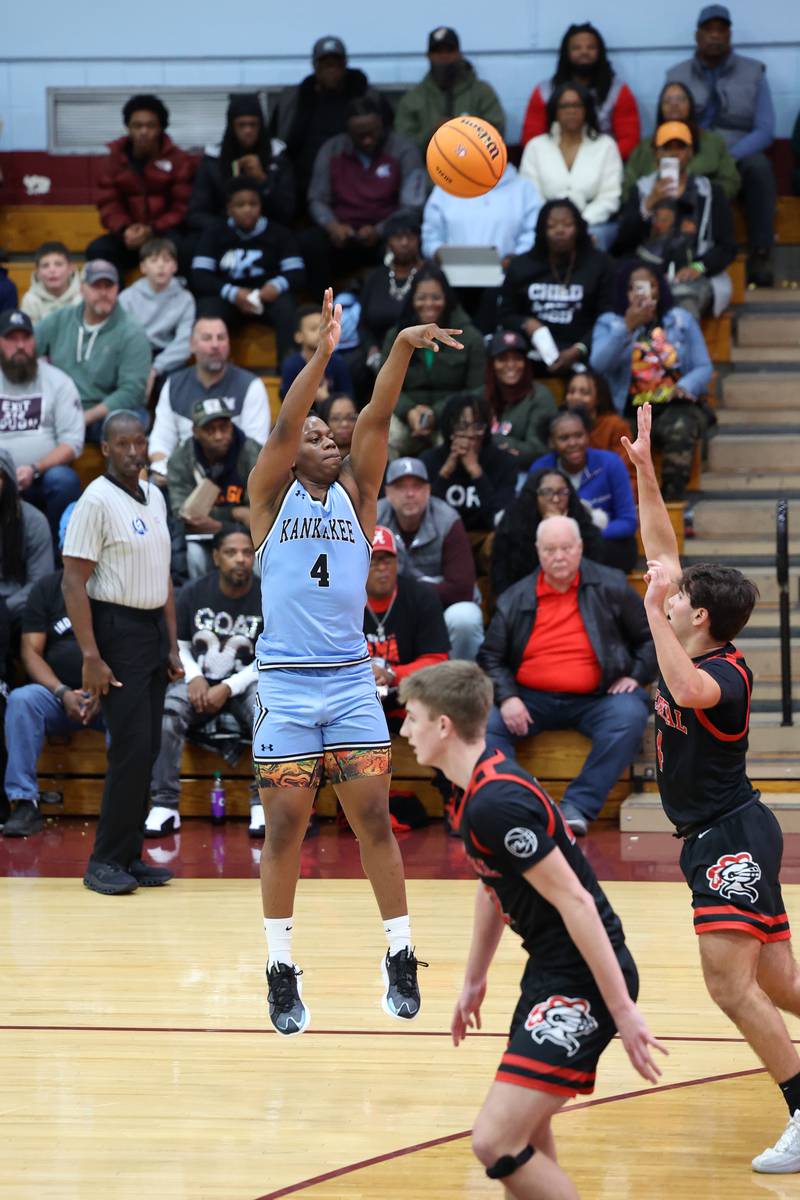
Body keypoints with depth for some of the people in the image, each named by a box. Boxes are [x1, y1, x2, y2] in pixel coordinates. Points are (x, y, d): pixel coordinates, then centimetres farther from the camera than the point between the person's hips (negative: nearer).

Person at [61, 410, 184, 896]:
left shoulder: (155, 499, 12)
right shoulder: (97, 501, -11)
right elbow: (74, 583, -14)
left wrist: (172, 645, 14)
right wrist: (92, 658, -19)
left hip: (154, 629, 8)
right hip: (118, 631, -8)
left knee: (147, 750, 7)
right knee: (132, 747, -12)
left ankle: (129, 856, 14)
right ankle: (105, 861, -6)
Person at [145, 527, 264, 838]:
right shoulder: (193, 593, 1)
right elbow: (178, 644, 9)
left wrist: (228, 688, -17)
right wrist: (193, 677, -12)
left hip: (246, 683, -1)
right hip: (199, 681, 1)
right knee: (165, 712, -31)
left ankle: (263, 805, -27)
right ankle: (164, 806, -28)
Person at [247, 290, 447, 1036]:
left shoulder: (355, 494, 10)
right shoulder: (271, 496, 4)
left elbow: (375, 420, -3)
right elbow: (284, 424, -11)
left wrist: (402, 350, -16)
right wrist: (321, 354, -22)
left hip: (352, 681, 2)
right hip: (286, 685, -2)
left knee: (374, 819, 0)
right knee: (285, 828, 0)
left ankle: (400, 957, 8)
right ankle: (280, 970, 9)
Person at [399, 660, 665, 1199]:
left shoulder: (495, 803, -23)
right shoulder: (482, 784, 9)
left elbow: (575, 902, -24)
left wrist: (622, 1009, -23)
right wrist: (474, 980, 31)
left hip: (582, 982, -11)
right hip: (550, 972, 11)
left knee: (497, 1142, -17)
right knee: (526, 1141, 19)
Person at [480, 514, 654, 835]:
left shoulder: (610, 587, 4)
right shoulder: (514, 599, 7)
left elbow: (651, 638, 13)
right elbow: (490, 657, 8)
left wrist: (636, 676, -2)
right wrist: (507, 698, -9)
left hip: (593, 700, -1)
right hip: (531, 699, 1)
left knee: (630, 715, -32)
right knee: (485, 723, -25)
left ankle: (578, 805, -29)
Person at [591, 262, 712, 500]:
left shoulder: (681, 320, 17)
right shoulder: (609, 323, 13)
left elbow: (704, 368, 10)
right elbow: (599, 364, -7)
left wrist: (685, 386, -12)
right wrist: (628, 328, -17)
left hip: (676, 406, 1)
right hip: (628, 409, -1)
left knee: (680, 429, -37)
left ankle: (672, 500, -34)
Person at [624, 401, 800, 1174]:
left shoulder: (724, 671, -16)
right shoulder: (692, 653, 7)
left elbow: (687, 690, -42)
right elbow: (664, 552, 14)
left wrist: (651, 608, -37)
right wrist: (644, 470, 12)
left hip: (731, 838, -9)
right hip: (713, 839, 9)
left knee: (731, 985, -13)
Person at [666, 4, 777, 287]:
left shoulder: (753, 73, 7)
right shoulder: (677, 76, 11)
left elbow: (765, 131, -1)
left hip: (738, 160, 0)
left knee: (758, 166, -36)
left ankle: (759, 258, -34)